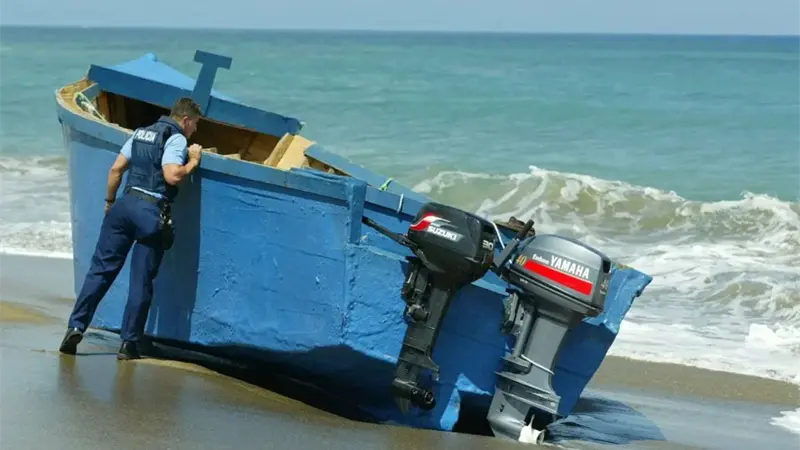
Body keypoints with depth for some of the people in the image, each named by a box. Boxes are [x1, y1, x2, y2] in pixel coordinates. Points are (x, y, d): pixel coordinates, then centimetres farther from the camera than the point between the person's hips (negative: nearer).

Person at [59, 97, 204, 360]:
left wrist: (110, 202, 23)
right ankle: (129, 343, 2)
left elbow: (116, 169, 16)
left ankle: (76, 326, -4)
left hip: (125, 203, 6)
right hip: (152, 212, -6)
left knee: (101, 269, 6)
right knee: (142, 281, 1)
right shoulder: (176, 139, -3)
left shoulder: (141, 133, 18)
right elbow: (172, 176, -18)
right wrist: (192, 163, -1)